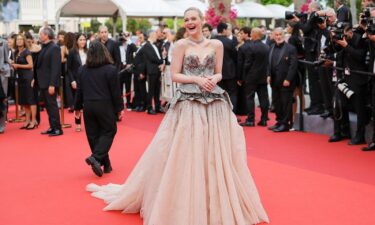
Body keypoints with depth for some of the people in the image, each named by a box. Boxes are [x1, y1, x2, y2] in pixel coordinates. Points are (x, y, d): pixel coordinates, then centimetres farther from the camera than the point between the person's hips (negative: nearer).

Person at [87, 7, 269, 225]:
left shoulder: (216, 44, 8)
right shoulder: (181, 45, 0)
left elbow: (218, 73, 12)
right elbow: (174, 75, -2)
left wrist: (214, 79, -9)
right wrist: (197, 79, -15)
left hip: (215, 103, 3)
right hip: (188, 104, -3)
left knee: (217, 154, 6)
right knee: (185, 155, -2)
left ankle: (218, 205, 20)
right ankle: (186, 207, 10)